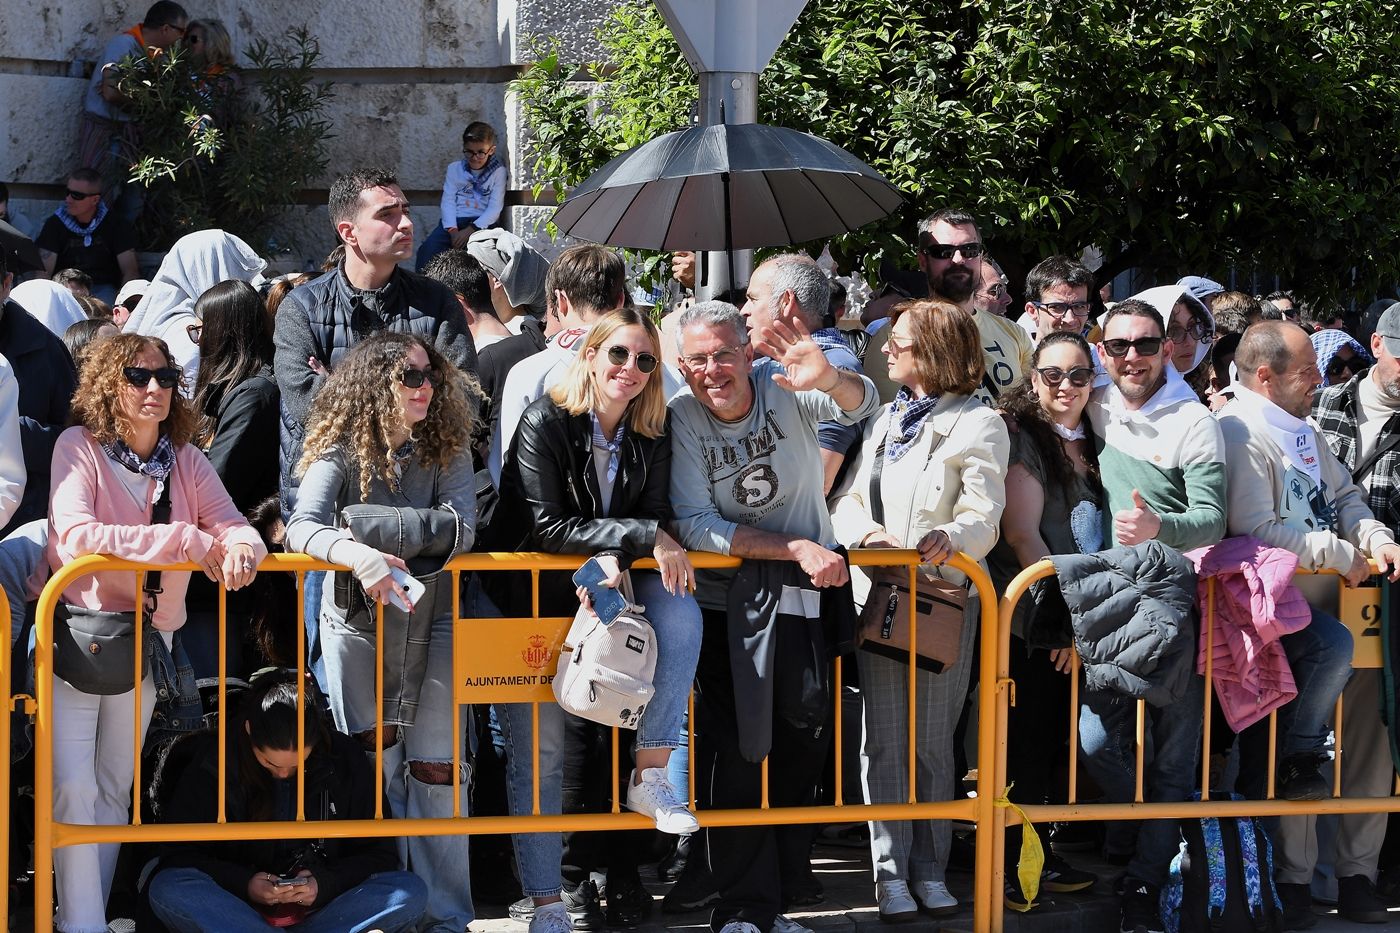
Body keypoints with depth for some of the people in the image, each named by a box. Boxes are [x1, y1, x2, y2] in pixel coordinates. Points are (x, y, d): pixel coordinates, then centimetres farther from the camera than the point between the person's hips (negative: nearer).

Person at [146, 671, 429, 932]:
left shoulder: (343, 760, 0)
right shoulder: (213, 765, -4)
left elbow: (379, 853, 5)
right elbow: (180, 854, -1)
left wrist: (324, 885, -15)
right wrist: (244, 884, -19)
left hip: (319, 907, 1)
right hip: (239, 907, -1)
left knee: (411, 891, -25)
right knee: (168, 888, -32)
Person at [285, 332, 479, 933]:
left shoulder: (446, 445, -4)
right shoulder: (341, 451, -9)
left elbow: (459, 529, -16)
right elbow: (302, 527, -23)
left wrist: (370, 524, -23)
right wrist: (358, 555, -43)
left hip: (430, 618, 1)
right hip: (357, 620, -1)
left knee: (436, 766, -2)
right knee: (373, 768, 4)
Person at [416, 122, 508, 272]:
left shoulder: (498, 172, 8)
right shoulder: (454, 169, 16)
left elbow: (495, 208, -2)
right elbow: (448, 201, 6)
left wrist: (471, 230, -15)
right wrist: (452, 231, -12)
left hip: (482, 223, -2)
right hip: (453, 222, 3)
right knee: (428, 249, -26)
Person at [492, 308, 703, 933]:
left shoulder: (652, 436, 1)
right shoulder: (545, 423, -13)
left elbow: (656, 526, -2)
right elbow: (548, 527, -19)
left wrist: (613, 558, -25)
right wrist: (645, 535, -24)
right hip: (536, 599, -3)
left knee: (679, 610, -29)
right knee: (538, 748, -7)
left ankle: (651, 773, -23)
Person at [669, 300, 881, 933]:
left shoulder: (780, 384, -11)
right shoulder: (681, 420, -14)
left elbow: (861, 406, -28)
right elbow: (696, 527, -20)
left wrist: (828, 381, -52)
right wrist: (799, 548, -27)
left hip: (807, 594, 2)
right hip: (726, 602, -2)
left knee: (804, 740, 8)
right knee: (736, 748, -9)